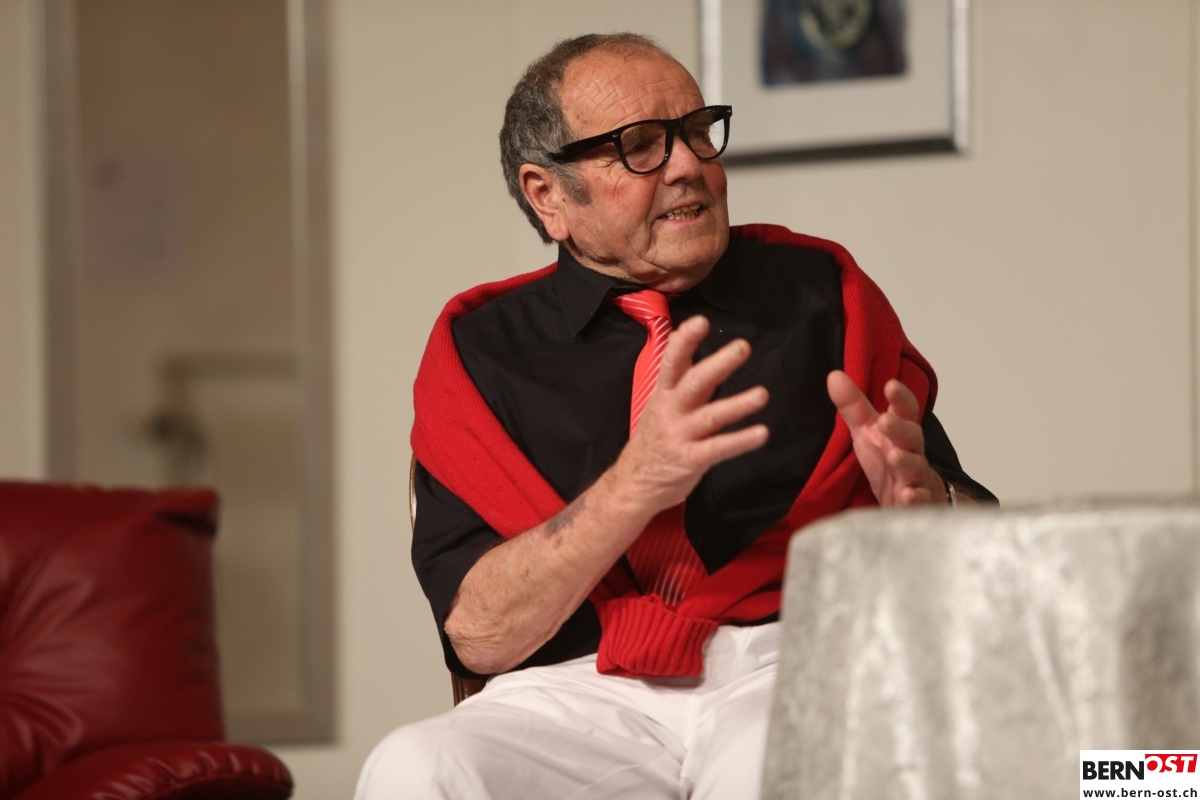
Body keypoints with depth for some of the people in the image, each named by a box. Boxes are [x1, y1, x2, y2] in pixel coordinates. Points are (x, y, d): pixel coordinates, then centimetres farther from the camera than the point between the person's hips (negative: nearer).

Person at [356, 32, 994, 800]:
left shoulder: (817, 290, 14)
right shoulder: (479, 352, 11)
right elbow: (478, 633, -2)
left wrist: (917, 495, -11)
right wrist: (636, 485, -16)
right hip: (579, 692, 2)